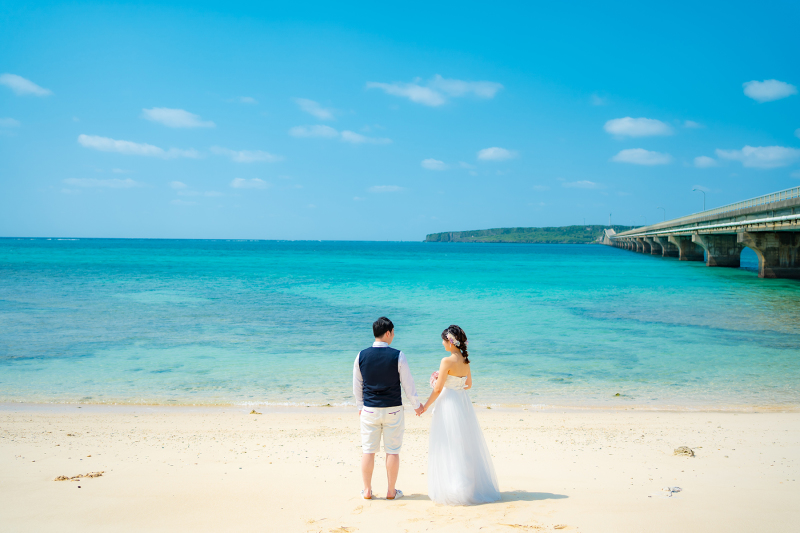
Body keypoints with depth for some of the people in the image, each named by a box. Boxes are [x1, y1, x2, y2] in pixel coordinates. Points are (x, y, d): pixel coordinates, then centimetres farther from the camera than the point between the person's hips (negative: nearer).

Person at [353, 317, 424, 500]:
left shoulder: (361, 355, -3)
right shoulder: (398, 356, -11)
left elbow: (357, 385, 6)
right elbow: (407, 383, -4)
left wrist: (360, 406, 19)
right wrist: (416, 405, 10)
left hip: (369, 410, 2)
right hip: (393, 410, -2)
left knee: (368, 450, 10)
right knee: (392, 451, 8)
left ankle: (367, 490, 17)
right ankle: (391, 491, 15)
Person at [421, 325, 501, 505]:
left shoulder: (447, 361, -16)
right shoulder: (466, 360, 6)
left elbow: (438, 389, -14)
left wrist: (425, 406, -1)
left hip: (449, 404, -7)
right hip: (464, 403, 8)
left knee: (449, 447, 1)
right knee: (466, 446, 14)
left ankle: (455, 490, 5)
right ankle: (475, 485, 20)